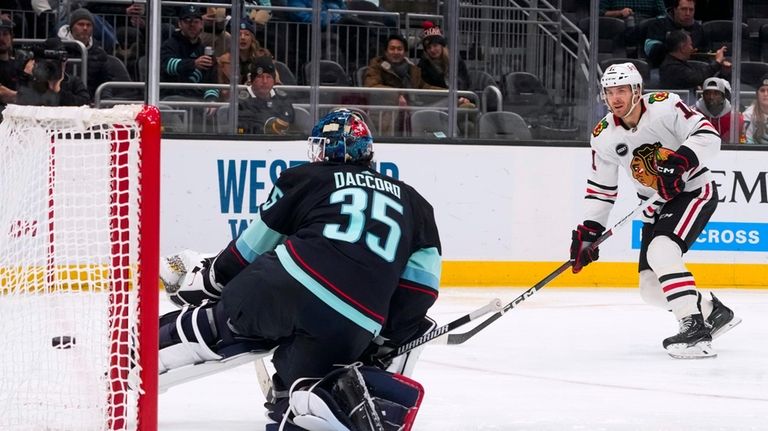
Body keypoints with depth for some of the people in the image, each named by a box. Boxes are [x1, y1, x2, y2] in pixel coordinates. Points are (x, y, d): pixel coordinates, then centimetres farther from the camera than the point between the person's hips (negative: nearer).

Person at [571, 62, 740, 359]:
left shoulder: (664, 106, -19)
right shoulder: (604, 136, -3)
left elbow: (709, 136, -23)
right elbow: (600, 189, 4)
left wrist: (680, 161, -38)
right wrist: (588, 231, -5)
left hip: (694, 192, -7)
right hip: (657, 208, 7)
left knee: (660, 252, -30)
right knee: (651, 288, 1)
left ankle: (695, 329, -30)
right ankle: (713, 311, 22)